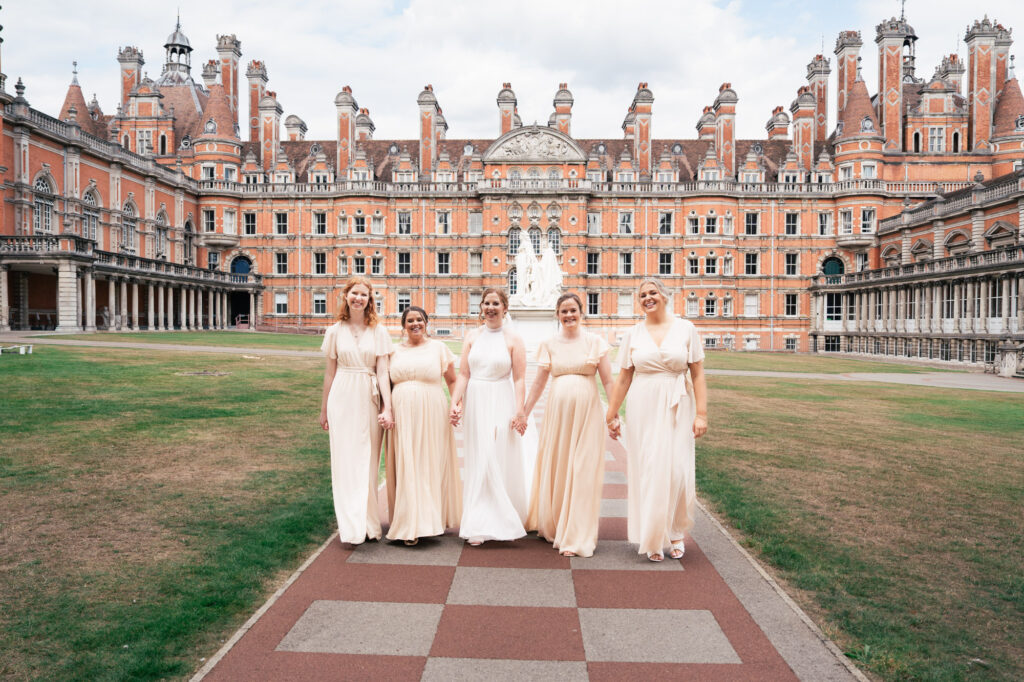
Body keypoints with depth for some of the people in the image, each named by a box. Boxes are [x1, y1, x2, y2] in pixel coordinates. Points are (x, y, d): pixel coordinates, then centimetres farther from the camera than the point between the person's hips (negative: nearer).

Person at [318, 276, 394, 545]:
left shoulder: (378, 332, 4)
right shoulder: (335, 331, 6)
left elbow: (383, 372, 0)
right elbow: (329, 373, 10)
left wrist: (387, 408, -9)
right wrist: (324, 410, 12)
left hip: (369, 400, 0)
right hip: (342, 399, 0)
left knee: (368, 462, 5)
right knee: (344, 460, -1)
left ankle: (368, 523, 17)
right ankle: (350, 525, 5)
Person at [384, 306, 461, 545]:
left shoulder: (438, 348, 5)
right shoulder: (396, 351, 12)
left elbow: (453, 381, 6)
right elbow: (388, 384, 16)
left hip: (432, 415, -2)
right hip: (402, 415, 2)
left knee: (431, 465, 1)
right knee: (405, 467, 2)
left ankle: (429, 520, 13)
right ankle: (409, 525, 12)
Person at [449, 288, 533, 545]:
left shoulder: (513, 339, -2)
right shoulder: (473, 336, 7)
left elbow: (519, 379, -5)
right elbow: (463, 374, 4)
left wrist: (519, 412, -12)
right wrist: (455, 403, -6)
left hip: (501, 403, -3)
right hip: (475, 403, 3)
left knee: (501, 461, -1)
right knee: (478, 463, 7)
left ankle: (502, 521, 16)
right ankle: (480, 526, 16)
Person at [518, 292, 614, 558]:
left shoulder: (595, 342, 1)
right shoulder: (549, 344, 7)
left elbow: (608, 382, 0)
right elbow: (539, 382, 9)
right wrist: (524, 413, 8)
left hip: (587, 409, -2)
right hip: (558, 408, 2)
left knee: (582, 469, -2)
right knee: (555, 466, 8)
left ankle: (576, 537, 8)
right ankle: (554, 525, 29)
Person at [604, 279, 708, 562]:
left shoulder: (686, 329, 2)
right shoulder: (633, 334, 6)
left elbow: (698, 375, 0)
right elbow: (623, 379, 7)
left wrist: (701, 413, -6)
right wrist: (611, 414, 6)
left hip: (677, 409, -1)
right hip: (643, 410, 1)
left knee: (677, 471, -4)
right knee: (646, 472, 1)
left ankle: (675, 532, 21)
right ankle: (652, 538, 16)